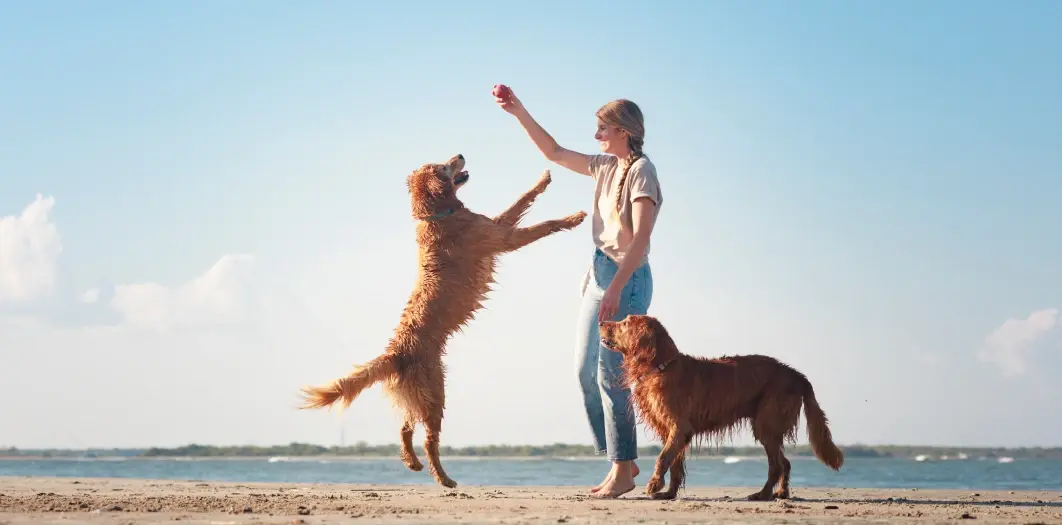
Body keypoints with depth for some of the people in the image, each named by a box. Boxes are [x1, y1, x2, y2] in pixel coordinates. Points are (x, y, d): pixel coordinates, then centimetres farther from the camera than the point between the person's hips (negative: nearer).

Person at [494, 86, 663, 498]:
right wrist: (519, 112, 18)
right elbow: (554, 152, 25)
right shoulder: (605, 166, 13)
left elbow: (641, 238, -20)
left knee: (610, 374, -10)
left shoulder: (641, 170, -11)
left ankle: (623, 471, -3)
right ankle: (623, 463, 14)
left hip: (627, 278, -9)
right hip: (600, 273, 9)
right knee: (587, 371, 8)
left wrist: (616, 288, -27)